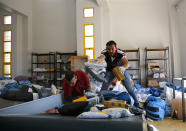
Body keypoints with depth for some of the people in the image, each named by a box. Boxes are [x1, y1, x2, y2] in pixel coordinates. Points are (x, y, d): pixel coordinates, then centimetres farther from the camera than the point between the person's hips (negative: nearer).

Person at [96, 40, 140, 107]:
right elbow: (102, 57, -50)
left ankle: (137, 104, 16)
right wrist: (99, 59, -75)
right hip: (110, 70, 2)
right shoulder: (105, 52, -27)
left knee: (129, 88, -1)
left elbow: (126, 63, -44)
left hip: (121, 69, -1)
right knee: (104, 88, -7)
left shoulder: (120, 53, -32)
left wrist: (123, 67, -68)